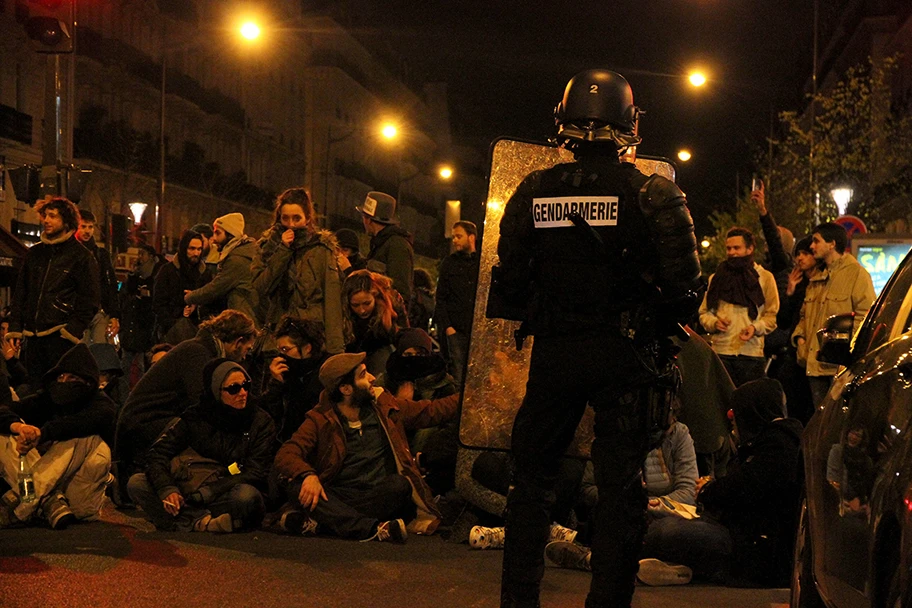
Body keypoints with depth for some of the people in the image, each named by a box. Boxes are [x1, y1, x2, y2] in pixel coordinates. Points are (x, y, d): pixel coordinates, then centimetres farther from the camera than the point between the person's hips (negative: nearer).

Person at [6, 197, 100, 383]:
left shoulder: (81, 256, 0)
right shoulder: (34, 254, 16)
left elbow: (89, 301, -3)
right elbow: (20, 294, 19)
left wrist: (72, 330, -12)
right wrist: (14, 328, 9)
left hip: (61, 337, -5)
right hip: (33, 337, 6)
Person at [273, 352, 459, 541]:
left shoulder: (384, 407, 10)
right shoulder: (321, 421, 0)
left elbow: (432, 411, 19)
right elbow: (285, 455, -12)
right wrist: (308, 475, -32)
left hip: (380, 498, 1)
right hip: (339, 499, -1)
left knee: (399, 484, -31)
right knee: (298, 487, -29)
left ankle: (316, 521, -30)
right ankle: (373, 529, -43)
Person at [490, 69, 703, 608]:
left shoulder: (533, 192, -1)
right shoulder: (654, 195, -8)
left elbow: (508, 284, 1)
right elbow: (685, 290, -10)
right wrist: (656, 324, 9)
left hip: (553, 355, 2)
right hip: (625, 356, -2)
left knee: (533, 477, 15)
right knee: (620, 485, 6)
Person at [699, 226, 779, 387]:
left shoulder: (764, 277, 9)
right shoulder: (717, 277, 17)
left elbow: (773, 314, 5)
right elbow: (704, 312, 16)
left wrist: (756, 328, -13)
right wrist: (714, 322, -5)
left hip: (751, 352, -2)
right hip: (720, 351, 2)